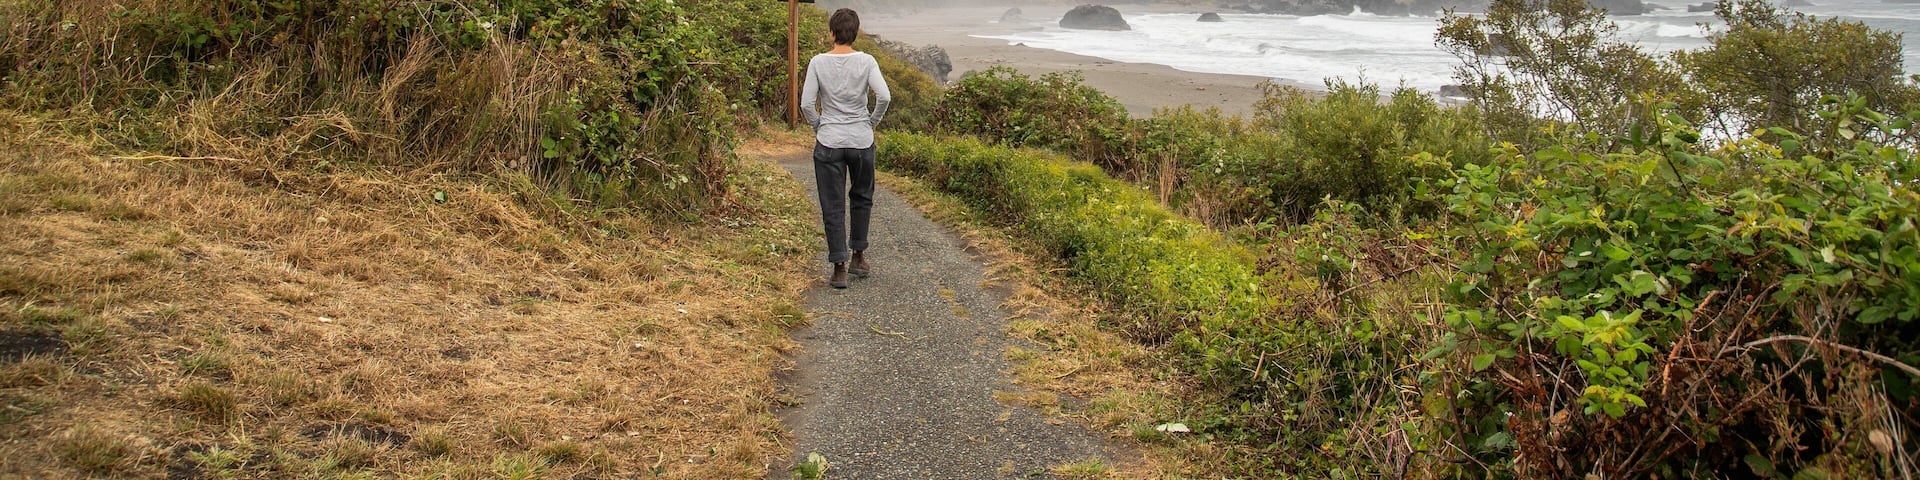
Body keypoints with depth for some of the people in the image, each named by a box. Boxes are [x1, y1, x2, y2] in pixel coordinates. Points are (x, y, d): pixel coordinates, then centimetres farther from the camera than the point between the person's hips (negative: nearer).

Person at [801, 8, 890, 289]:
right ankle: (858, 257, 27)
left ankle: (839, 268, 4)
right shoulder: (866, 62, -6)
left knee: (833, 206, 5)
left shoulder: (818, 63, -6)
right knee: (862, 197, 22)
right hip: (861, 141, 1)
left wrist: (818, 127, 7)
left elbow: (807, 104, -9)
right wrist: (873, 121, 2)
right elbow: (884, 96, -15)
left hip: (829, 143, -1)